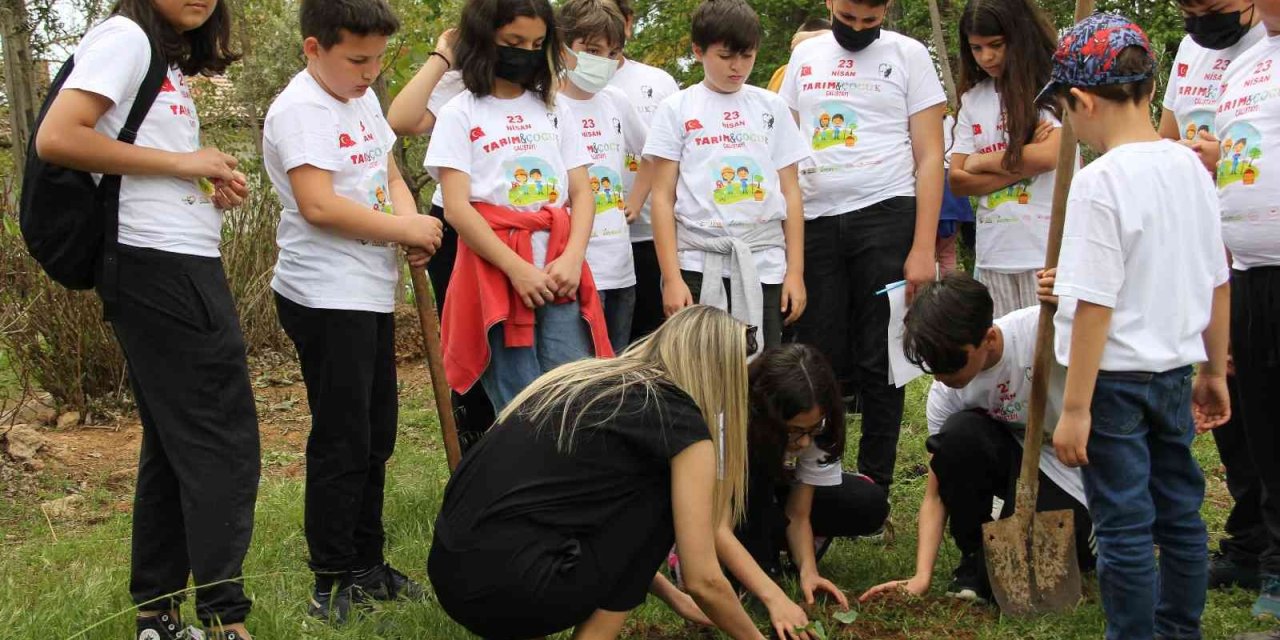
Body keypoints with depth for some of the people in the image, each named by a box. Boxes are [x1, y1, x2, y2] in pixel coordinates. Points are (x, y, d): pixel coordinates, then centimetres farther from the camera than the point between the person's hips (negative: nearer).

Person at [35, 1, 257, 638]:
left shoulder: (169, 61, 19)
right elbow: (56, 138, -20)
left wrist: (212, 182, 4)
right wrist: (182, 162, -15)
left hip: (177, 264, 10)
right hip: (161, 266, -10)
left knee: (173, 442, 11)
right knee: (221, 441, -7)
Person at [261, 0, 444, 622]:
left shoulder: (362, 98, 12)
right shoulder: (298, 110, -15)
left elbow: (388, 173, 19)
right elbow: (319, 205, -24)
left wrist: (412, 222, -3)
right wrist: (405, 228, -16)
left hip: (372, 294, 9)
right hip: (326, 299, -9)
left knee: (376, 435, 15)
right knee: (343, 443, -4)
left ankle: (367, 565, 27)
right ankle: (332, 584, 6)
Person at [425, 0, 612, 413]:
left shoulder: (555, 111, 17)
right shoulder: (460, 114, 3)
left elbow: (582, 194, 11)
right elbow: (456, 208, -7)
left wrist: (573, 259, -8)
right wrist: (517, 269, -16)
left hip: (559, 279, 4)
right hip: (497, 278, -4)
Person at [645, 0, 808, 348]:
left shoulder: (772, 108, 11)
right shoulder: (676, 109, 5)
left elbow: (790, 191, 11)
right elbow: (663, 197, 1)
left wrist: (795, 270, 3)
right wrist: (671, 277, -8)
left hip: (765, 267, 2)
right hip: (698, 268, -2)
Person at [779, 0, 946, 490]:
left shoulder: (907, 55, 2)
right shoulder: (805, 55, 12)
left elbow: (930, 158, -1)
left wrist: (923, 248, -9)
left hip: (884, 217, -3)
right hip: (813, 224, 3)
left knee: (879, 362, 1)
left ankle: (875, 481, 10)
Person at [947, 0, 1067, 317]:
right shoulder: (973, 99, 12)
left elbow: (1047, 156, -14)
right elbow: (957, 181, 6)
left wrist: (982, 161, -1)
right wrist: (1021, 165, -6)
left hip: (1047, 251, -4)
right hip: (993, 253, 4)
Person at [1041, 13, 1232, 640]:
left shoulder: (1100, 182, -19)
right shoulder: (1190, 167, 3)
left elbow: (1095, 306, -21)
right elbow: (1218, 284, 10)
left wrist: (1074, 408, -16)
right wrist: (1214, 372, 21)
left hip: (1116, 378, -7)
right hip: (1174, 371, 7)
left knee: (1123, 529, 2)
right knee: (1180, 512, 17)